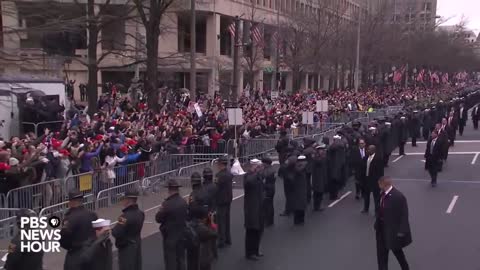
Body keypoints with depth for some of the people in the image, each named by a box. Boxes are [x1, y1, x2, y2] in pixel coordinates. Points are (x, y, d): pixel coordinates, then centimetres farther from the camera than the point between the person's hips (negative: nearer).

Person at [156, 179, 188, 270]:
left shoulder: (167, 204, -22)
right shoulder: (184, 202, -3)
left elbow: (158, 219, -13)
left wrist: (161, 209, 1)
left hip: (170, 236, -6)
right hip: (182, 234, 6)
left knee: (170, 260, 4)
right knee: (180, 258, 17)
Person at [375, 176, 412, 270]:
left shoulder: (398, 196, -25)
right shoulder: (384, 194, -3)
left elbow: (404, 214, -20)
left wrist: (401, 231, -20)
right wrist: (377, 224, 12)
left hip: (394, 229, -7)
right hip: (382, 228, 7)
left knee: (396, 251, 14)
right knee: (381, 253, 15)